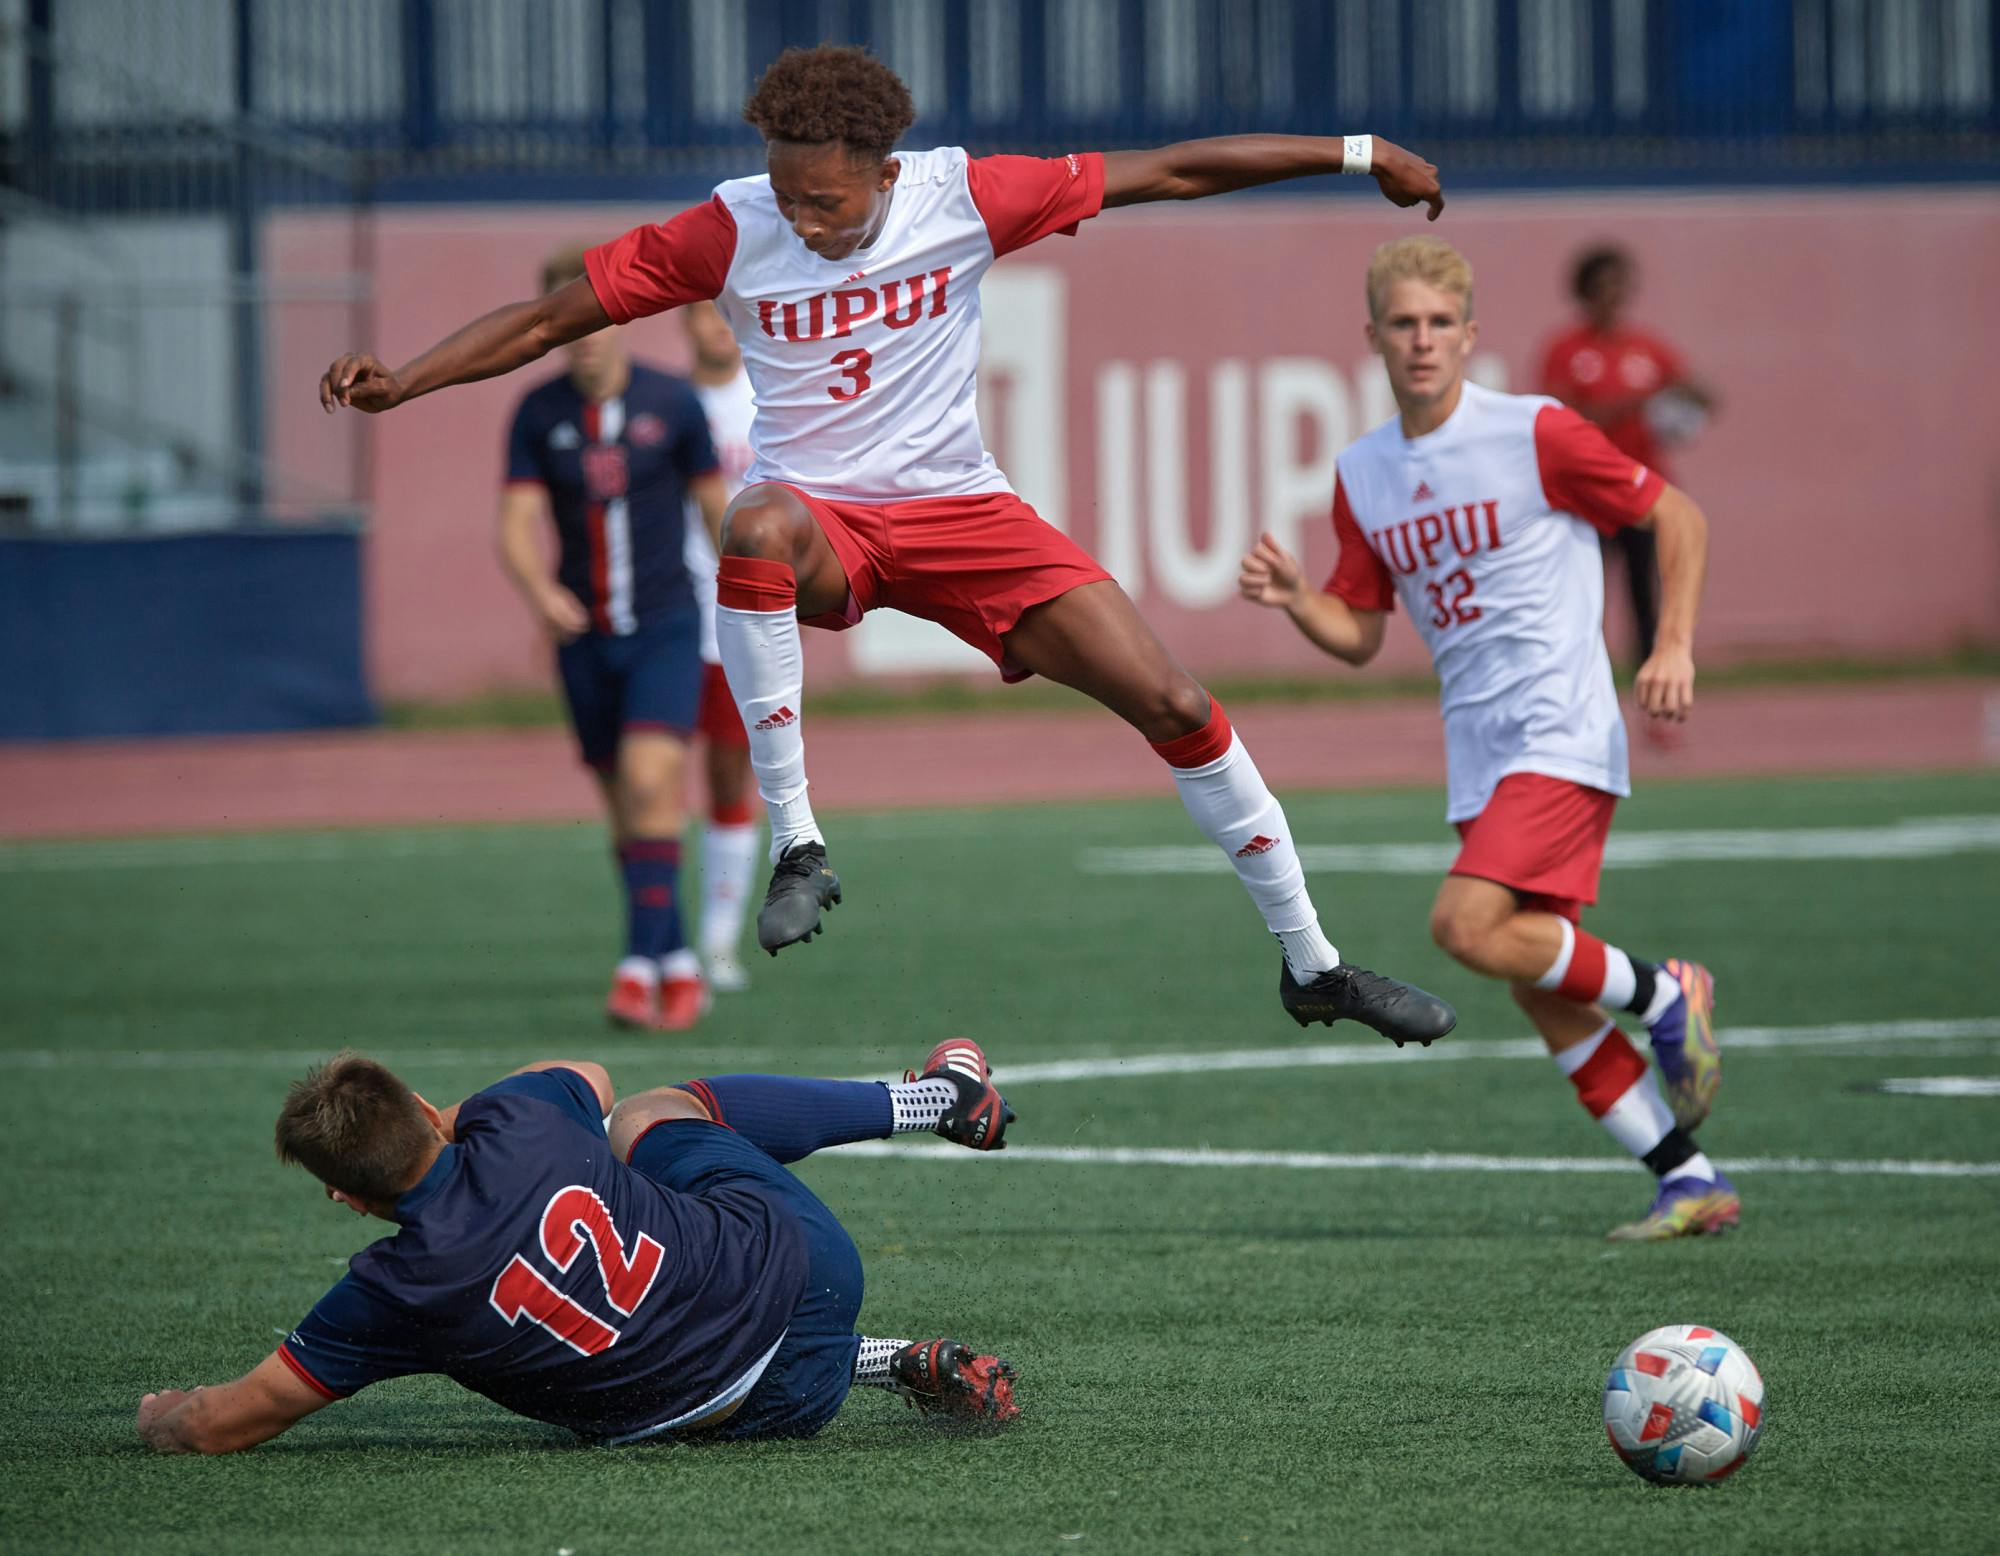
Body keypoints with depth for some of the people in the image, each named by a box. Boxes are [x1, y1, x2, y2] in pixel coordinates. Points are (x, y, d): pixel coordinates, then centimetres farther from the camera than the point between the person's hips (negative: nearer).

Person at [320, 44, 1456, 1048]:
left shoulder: (963, 198, -10)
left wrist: (1356, 154, 0)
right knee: (757, 527, -41)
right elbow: (551, 318, -7)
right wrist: (401, 383, -19)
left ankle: (1313, 965, 13)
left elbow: (1165, 174, -3)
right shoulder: (729, 232, -12)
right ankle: (797, 844, -31)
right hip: (820, 516, -2)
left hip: (959, 508, 2)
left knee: (1177, 707, -6)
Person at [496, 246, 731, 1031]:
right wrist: (540, 589, -27)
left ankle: (643, 960, -22)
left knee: (649, 783, -20)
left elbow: (719, 508, 4)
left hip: (665, 627, -3)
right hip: (584, 638, 3)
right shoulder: (539, 414, -1)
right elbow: (516, 525, -6)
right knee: (625, 808, 9)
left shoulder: (672, 402, -5)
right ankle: (679, 965, 21)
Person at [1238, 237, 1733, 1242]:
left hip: (1563, 736, -7)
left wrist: (1673, 646, -12)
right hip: (1479, 755, 7)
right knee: (1544, 996, 3)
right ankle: (1688, 1180, 12)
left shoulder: (1535, 435, -9)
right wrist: (1293, 598, -5)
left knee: (1469, 924, -23)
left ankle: (1662, 996, -2)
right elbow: (1360, 634, 15)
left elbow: (1676, 516, -1)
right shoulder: (1362, 477, 9)